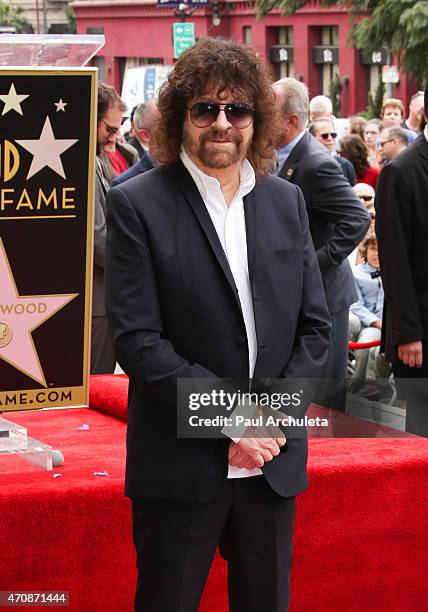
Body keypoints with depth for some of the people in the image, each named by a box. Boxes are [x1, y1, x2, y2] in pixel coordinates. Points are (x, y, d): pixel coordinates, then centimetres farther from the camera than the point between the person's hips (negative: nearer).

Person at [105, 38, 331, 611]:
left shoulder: (286, 201, 8)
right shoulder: (137, 205, -6)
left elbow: (314, 326, 8)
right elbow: (137, 340, -12)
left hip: (274, 461, 4)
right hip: (181, 466, -4)